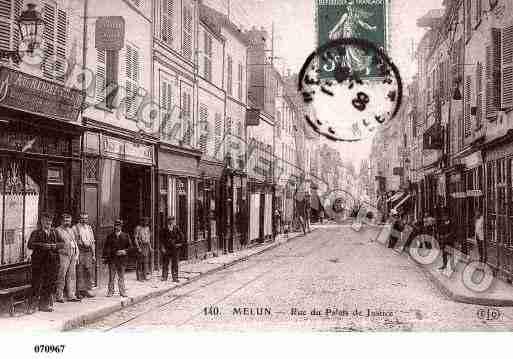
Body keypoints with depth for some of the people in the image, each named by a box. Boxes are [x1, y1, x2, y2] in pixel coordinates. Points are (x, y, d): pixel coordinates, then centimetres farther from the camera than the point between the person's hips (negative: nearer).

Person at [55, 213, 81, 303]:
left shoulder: (72, 231, 20)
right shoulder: (57, 230, 0)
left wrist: (77, 256, 15)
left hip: (73, 256, 6)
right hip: (63, 255, -6)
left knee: (72, 276, 6)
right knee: (61, 276, -6)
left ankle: (71, 296, 10)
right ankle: (59, 296, 0)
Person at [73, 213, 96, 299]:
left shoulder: (89, 228, 18)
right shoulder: (75, 228, 1)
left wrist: (94, 255, 14)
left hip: (88, 252, 5)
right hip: (79, 252, -5)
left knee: (90, 272, 2)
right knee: (80, 272, -4)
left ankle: (87, 290, 8)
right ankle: (79, 291, 1)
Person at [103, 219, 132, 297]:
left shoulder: (126, 236, 7)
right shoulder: (110, 236, 6)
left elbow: (130, 246, 8)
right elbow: (106, 248, 5)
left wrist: (125, 251, -10)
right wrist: (105, 257, -3)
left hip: (122, 259, 1)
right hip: (112, 259, -1)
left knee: (121, 276, 6)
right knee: (111, 277, 1)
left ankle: (122, 291, 12)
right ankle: (110, 291, 7)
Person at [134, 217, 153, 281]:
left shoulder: (147, 228, 14)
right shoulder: (138, 228, -6)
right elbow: (135, 239, -9)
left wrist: (150, 247, 14)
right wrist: (138, 247, -16)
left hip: (147, 246, 6)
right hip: (141, 246, -6)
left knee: (147, 261, 3)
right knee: (140, 262, -4)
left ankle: (146, 276, 8)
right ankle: (139, 277, 1)